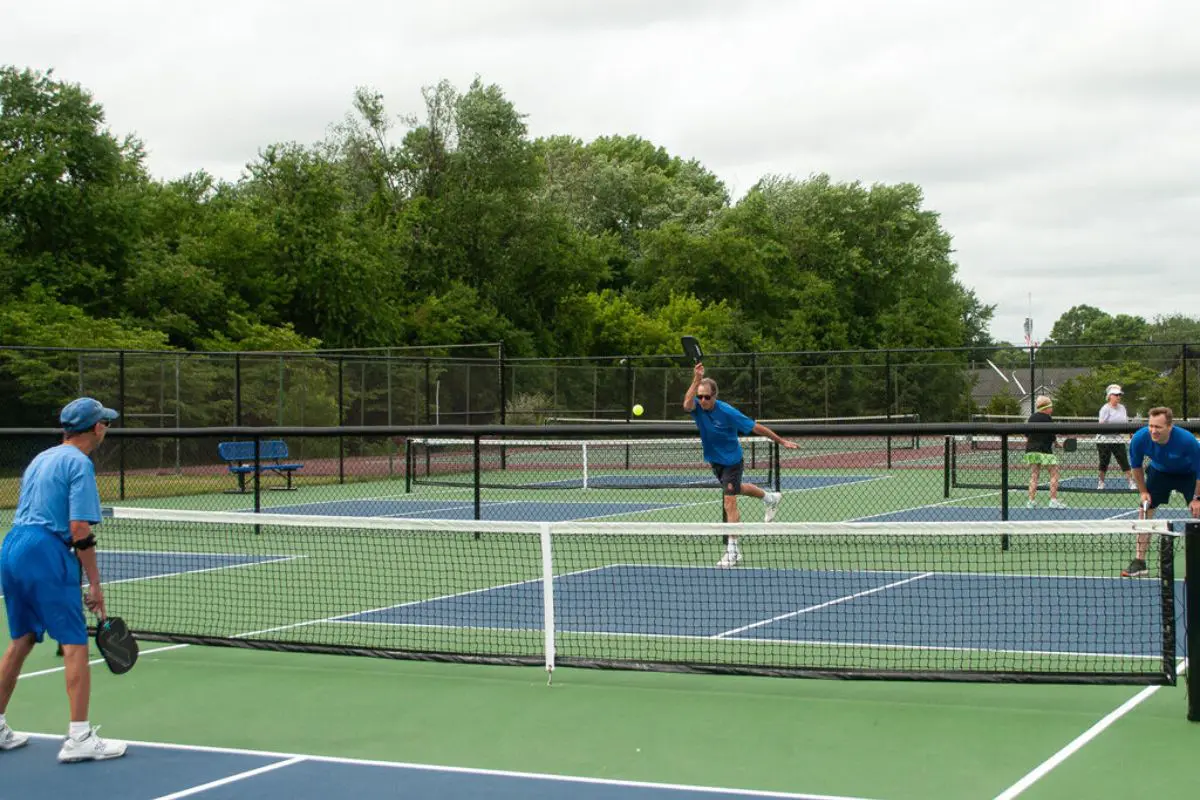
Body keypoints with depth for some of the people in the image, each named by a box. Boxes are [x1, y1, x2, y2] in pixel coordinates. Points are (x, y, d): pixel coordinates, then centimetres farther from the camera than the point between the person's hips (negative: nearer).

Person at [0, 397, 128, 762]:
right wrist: (94, 584, -10)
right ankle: (79, 738, -10)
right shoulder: (79, 464, -7)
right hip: (46, 553, -9)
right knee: (75, 643, -6)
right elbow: (80, 530, -14)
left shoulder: (41, 458, 19)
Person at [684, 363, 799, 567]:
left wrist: (782, 441, -14)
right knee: (736, 488, 30)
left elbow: (755, 427, -20)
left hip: (731, 460, -6)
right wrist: (696, 380, -54)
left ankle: (733, 550, -7)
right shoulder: (697, 407, -17)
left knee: (730, 503, -12)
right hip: (714, 460, 6)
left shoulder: (727, 412, -28)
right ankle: (770, 498, 57)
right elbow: (687, 404, -44)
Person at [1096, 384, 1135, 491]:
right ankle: (1101, 483, 17)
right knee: (1104, 462, 3)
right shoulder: (1105, 408, -9)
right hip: (1105, 439, -4)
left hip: (1118, 439, 4)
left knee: (1124, 461, -4)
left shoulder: (1122, 408, 11)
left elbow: (1125, 423, 18)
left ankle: (1131, 483, -6)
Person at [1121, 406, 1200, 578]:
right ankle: (1139, 564, 4)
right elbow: (1136, 466, -8)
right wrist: (1143, 491, -6)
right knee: (1145, 512, -3)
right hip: (1159, 472, 2)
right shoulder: (1139, 439, -30)